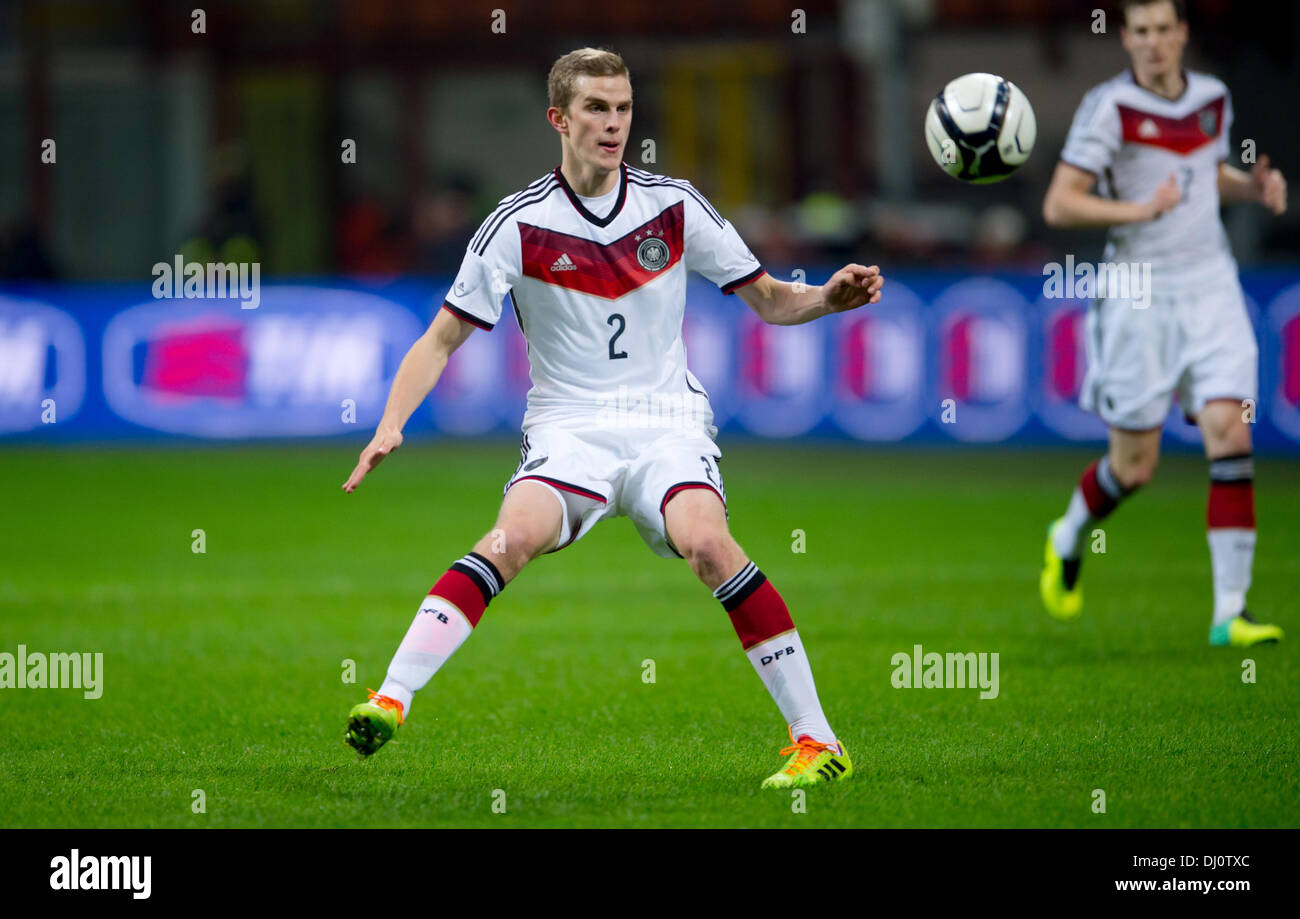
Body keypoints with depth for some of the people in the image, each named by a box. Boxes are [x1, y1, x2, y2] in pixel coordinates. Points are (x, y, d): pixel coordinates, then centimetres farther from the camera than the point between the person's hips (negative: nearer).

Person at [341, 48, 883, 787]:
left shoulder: (674, 206, 3)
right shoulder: (521, 225, -2)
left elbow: (767, 298, 11)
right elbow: (444, 338, 0)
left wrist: (829, 298, -10)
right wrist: (392, 425, -14)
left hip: (667, 420, 0)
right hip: (568, 427, 0)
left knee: (704, 539, -28)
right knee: (516, 534, -30)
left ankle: (816, 740, -23)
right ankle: (391, 701, -35)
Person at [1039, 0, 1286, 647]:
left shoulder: (1213, 99, 7)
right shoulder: (1109, 108, -9)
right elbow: (1058, 205, -12)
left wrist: (1254, 186, 6)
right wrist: (1140, 210, -24)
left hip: (1209, 285, 4)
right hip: (1137, 294, -4)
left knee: (1230, 433, -13)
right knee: (1134, 468, 2)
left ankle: (1230, 612, -11)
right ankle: (1069, 539, 37)